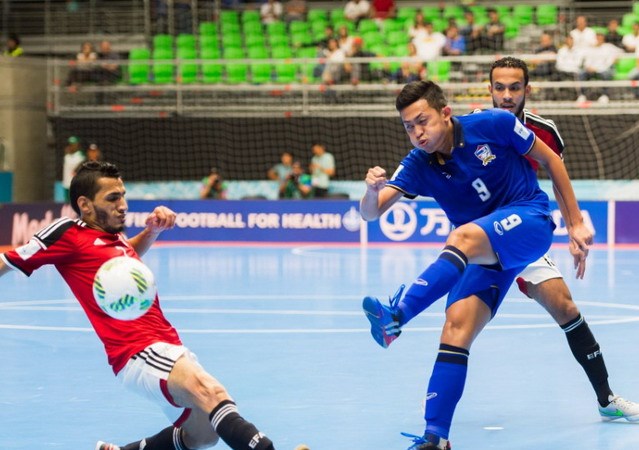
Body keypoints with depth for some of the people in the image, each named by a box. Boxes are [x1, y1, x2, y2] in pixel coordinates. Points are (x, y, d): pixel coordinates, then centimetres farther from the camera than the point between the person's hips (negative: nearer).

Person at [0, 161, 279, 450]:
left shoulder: (113, 236, 19)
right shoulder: (68, 233, -3)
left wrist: (154, 228, 24)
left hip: (168, 347, 10)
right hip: (139, 352, -10)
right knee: (211, 393, -34)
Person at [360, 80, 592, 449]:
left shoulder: (493, 124, -11)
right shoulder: (418, 165, -2)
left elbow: (551, 160, 1)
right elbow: (370, 213, -11)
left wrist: (575, 222, 1)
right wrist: (373, 190, -36)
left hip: (528, 221, -4)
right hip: (483, 252, 4)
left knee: (464, 237, -36)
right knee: (457, 329, -17)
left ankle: (396, 315, -52)